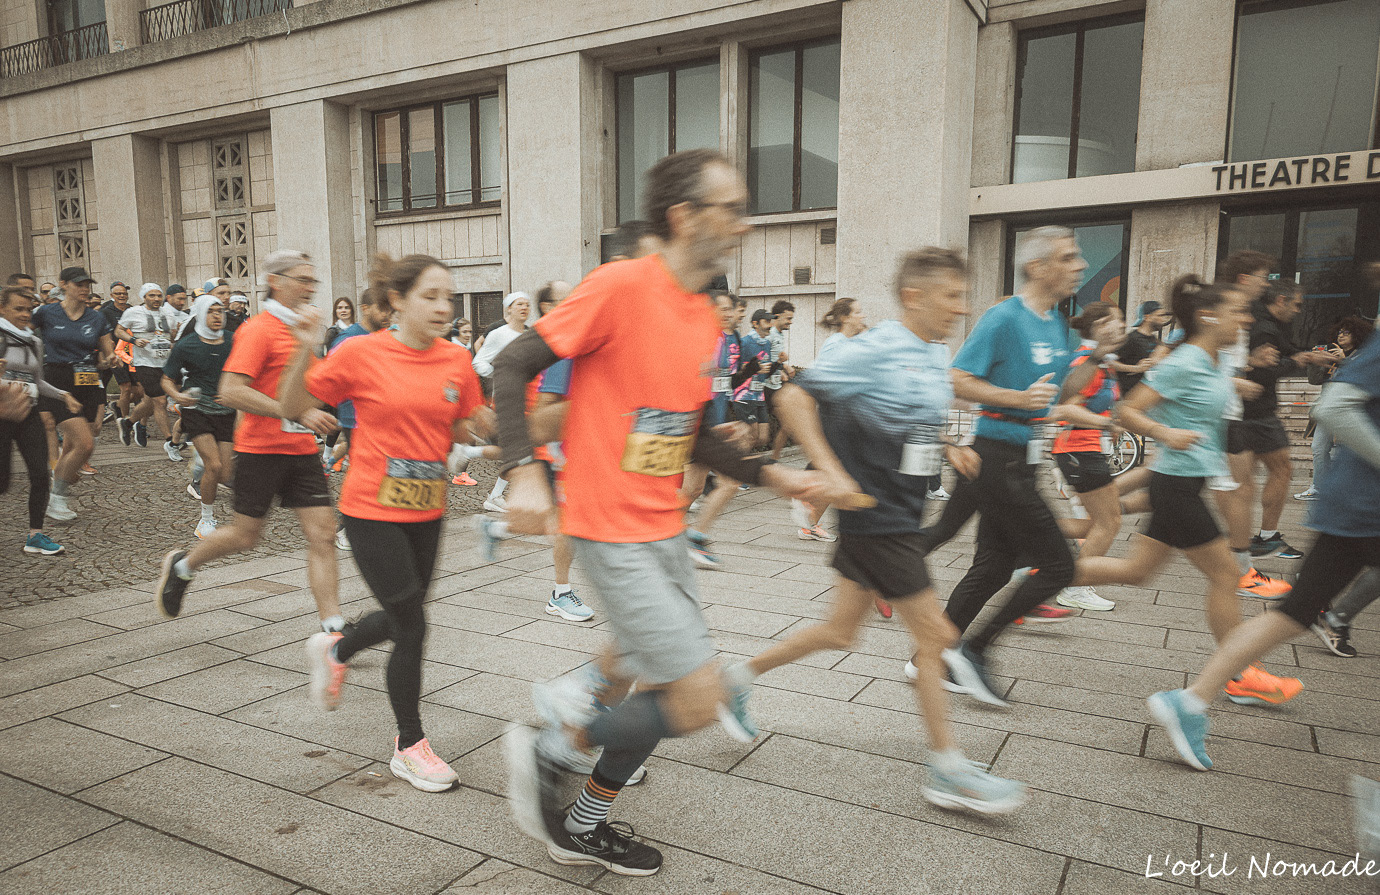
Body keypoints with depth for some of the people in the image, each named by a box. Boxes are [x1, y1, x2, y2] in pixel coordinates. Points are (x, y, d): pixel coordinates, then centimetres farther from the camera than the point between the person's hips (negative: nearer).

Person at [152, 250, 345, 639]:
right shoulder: (258, 329, -12)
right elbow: (231, 392, -22)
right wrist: (298, 414, -26)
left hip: (301, 449, 6)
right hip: (262, 447, -6)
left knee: (323, 535, -2)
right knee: (246, 536, 7)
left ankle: (332, 629, 1)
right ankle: (181, 565, 37)